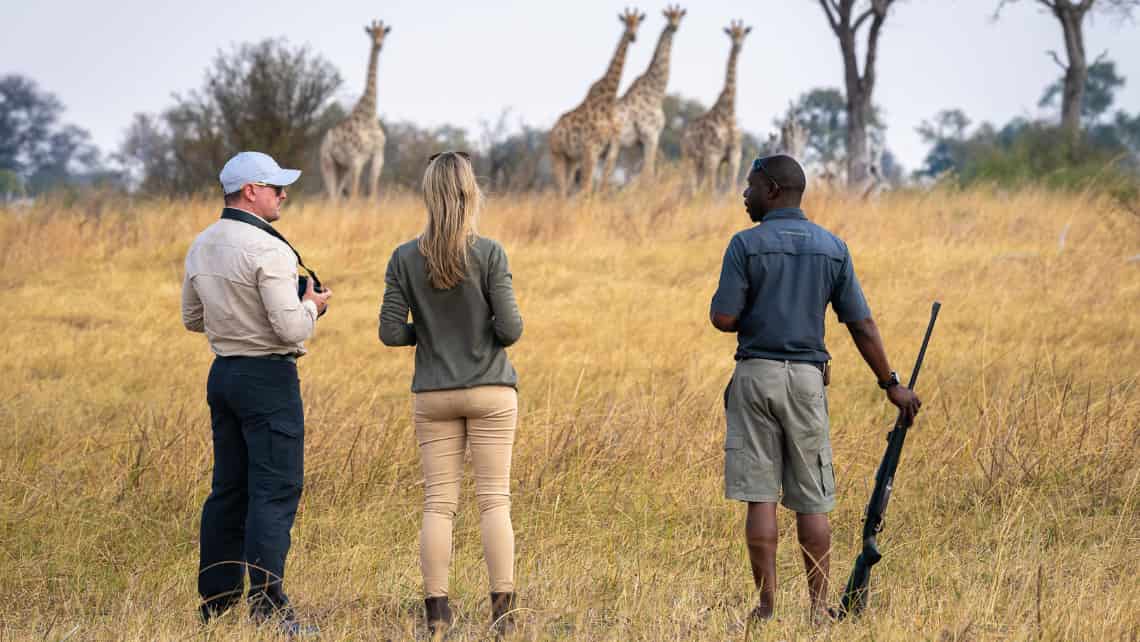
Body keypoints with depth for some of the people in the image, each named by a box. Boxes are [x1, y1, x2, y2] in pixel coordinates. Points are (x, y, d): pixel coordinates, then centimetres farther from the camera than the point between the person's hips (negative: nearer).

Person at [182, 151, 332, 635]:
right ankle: (266, 606, -10)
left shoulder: (201, 247, 9)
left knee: (229, 488, 14)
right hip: (268, 377, -8)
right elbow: (292, 329, -22)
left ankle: (216, 598, 17)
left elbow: (192, 318, 20)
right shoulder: (267, 250, -17)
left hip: (223, 372, 8)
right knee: (274, 491, -6)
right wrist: (311, 306, -2)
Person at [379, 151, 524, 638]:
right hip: (490, 392, -2)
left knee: (438, 502, 5)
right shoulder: (489, 254, -10)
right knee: (494, 498, 2)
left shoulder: (405, 259, -4)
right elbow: (510, 327, -12)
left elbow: (390, 332, -5)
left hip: (432, 396, 2)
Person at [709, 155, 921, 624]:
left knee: (760, 497, -1)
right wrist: (891, 384, 12)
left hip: (756, 374, -3)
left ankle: (766, 605, -3)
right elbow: (862, 324, 5)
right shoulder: (832, 248, 5)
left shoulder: (746, 245, -5)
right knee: (812, 501, 7)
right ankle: (819, 608, 6)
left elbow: (723, 319, -10)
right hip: (807, 376, 3)